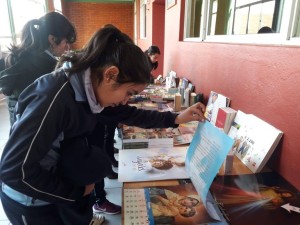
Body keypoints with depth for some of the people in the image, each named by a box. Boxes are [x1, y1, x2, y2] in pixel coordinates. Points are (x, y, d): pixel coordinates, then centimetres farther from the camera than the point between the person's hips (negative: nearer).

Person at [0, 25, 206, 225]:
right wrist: (76, 191, -19)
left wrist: (175, 119, -3)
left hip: (62, 181, 6)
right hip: (30, 201, -6)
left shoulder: (88, 88, -9)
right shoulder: (54, 97, -33)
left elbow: (127, 114, 3)